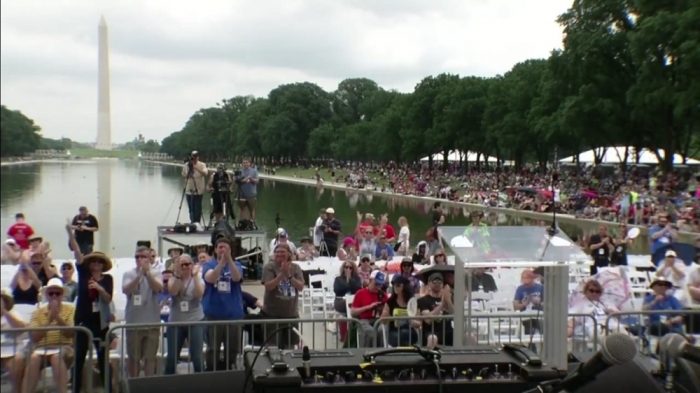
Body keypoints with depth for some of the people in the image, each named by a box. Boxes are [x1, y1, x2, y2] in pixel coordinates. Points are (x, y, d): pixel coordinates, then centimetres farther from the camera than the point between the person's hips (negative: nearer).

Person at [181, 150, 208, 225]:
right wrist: (189, 169, -8)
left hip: (198, 190, -3)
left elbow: (205, 173, -22)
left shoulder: (202, 165, -6)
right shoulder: (187, 165, 4)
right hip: (189, 190, 3)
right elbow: (184, 175, 11)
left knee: (197, 208, -2)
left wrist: (197, 168, -32)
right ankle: (192, 223, 22)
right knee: (191, 208, 10)